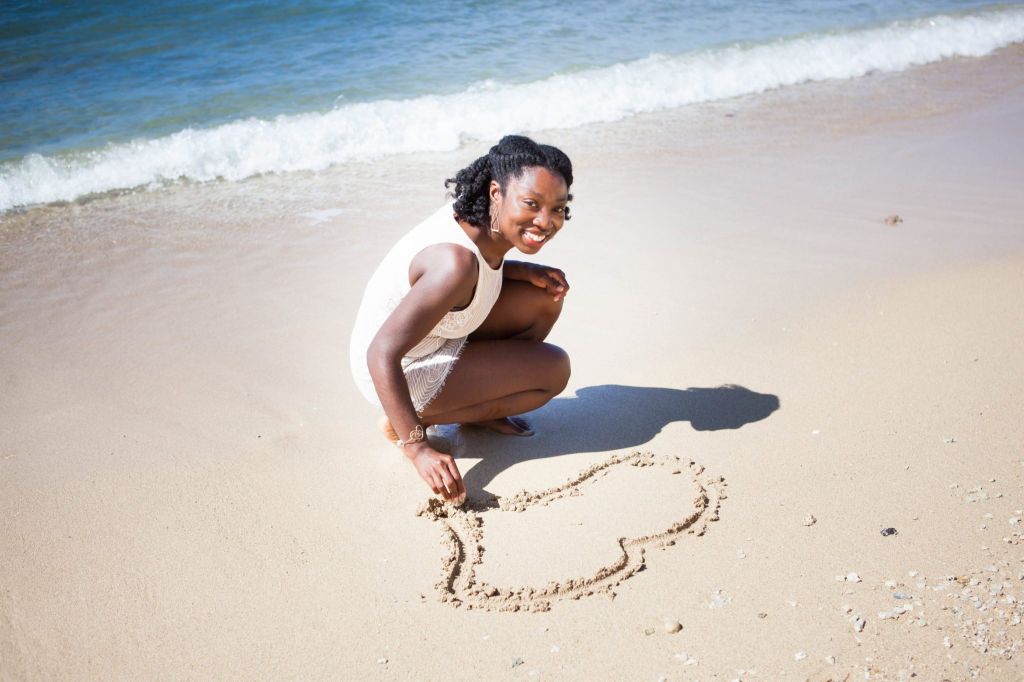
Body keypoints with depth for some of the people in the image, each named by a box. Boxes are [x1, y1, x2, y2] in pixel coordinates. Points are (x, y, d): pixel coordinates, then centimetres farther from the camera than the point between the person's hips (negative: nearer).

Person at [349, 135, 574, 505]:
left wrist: (526, 271, -3)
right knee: (555, 369, -8)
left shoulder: (479, 218, -9)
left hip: (439, 337, 9)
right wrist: (418, 449, -37)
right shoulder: (457, 263, -35)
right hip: (402, 373, -8)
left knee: (546, 295, 7)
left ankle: (481, 407, 18)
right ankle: (417, 421, -3)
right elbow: (382, 354, -36)